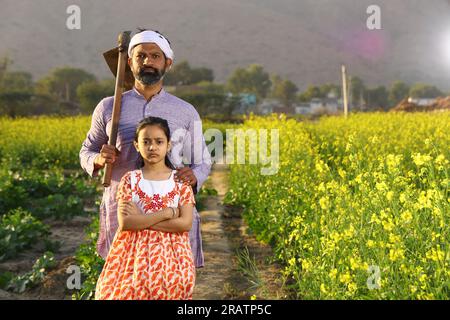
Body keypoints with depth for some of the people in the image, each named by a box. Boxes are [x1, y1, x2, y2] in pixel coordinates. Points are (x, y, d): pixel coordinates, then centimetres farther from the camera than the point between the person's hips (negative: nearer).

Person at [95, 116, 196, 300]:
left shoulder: (180, 180, 2)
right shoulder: (130, 179, 1)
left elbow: (185, 223, -10)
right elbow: (125, 223, -11)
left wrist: (141, 219, -12)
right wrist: (167, 213, -14)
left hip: (170, 254, 0)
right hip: (135, 253, 0)